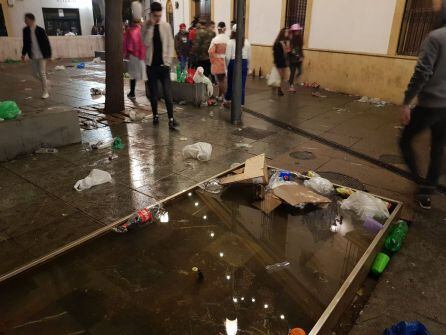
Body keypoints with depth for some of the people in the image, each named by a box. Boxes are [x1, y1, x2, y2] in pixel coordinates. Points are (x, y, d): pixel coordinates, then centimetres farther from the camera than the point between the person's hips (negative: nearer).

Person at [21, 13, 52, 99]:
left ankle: (45, 92, 5)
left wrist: (49, 55, -9)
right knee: (35, 73, 6)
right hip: (33, 56, 5)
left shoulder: (40, 30, -11)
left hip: (41, 55, -5)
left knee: (42, 73, -4)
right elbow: (25, 43, 11)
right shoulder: (25, 30, 2)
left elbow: (47, 43, -7)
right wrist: (23, 54, 10)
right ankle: (45, 82, 33)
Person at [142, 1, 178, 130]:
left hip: (163, 64, -1)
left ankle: (171, 119, -9)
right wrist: (150, 26, -17)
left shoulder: (166, 26, 3)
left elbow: (170, 44, 3)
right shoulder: (146, 26, 1)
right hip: (151, 64, 1)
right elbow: (146, 43, -15)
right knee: (153, 93, 8)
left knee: (168, 93, -8)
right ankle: (155, 116, 22)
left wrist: (168, 61, -7)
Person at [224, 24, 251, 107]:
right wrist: (247, 66, 17)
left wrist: (226, 65, 6)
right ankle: (241, 104, 8)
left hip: (233, 63, -2)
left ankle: (227, 101, 30)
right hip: (244, 63, 2)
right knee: (242, 85, 5)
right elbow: (249, 56, 5)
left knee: (231, 83, 14)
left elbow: (228, 56, -9)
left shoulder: (231, 42, -8)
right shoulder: (247, 42, 1)